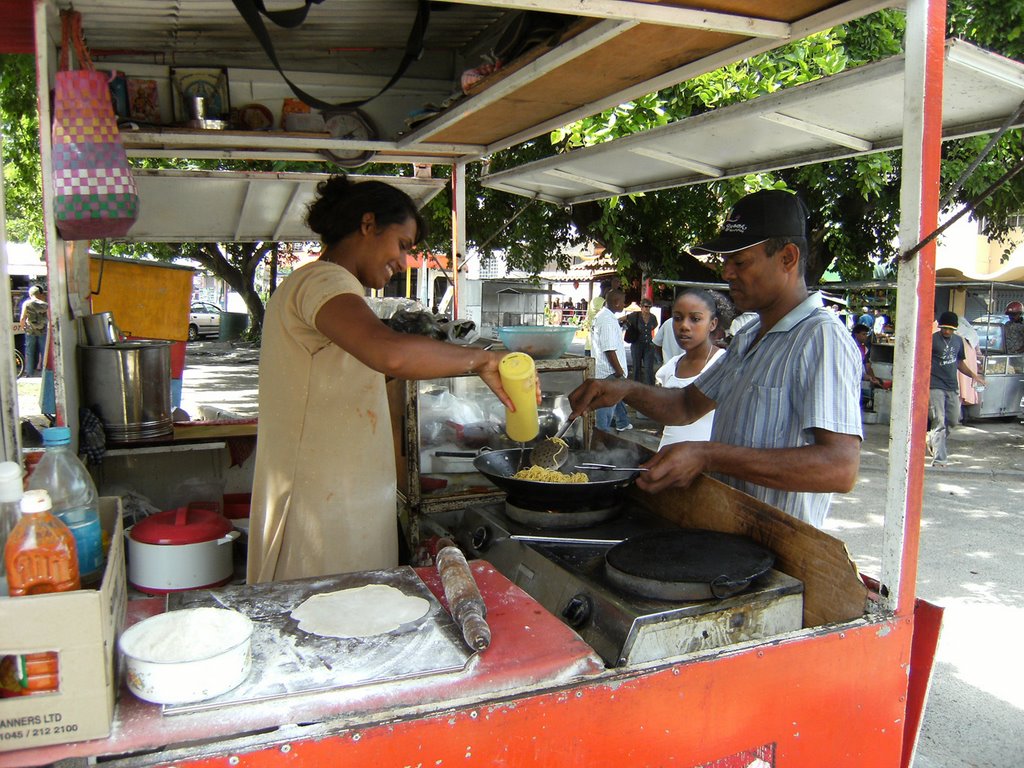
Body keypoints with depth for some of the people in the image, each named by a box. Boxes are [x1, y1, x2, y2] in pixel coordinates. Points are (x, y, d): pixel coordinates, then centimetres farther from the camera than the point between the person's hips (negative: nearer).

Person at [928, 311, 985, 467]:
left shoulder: (958, 341, 12)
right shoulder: (932, 340, -7)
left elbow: (959, 362, 23)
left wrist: (973, 375, 7)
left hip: (952, 387, 6)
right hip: (935, 387, -6)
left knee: (953, 420, 13)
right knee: (939, 422, -10)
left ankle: (932, 440, 36)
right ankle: (939, 459, -9)